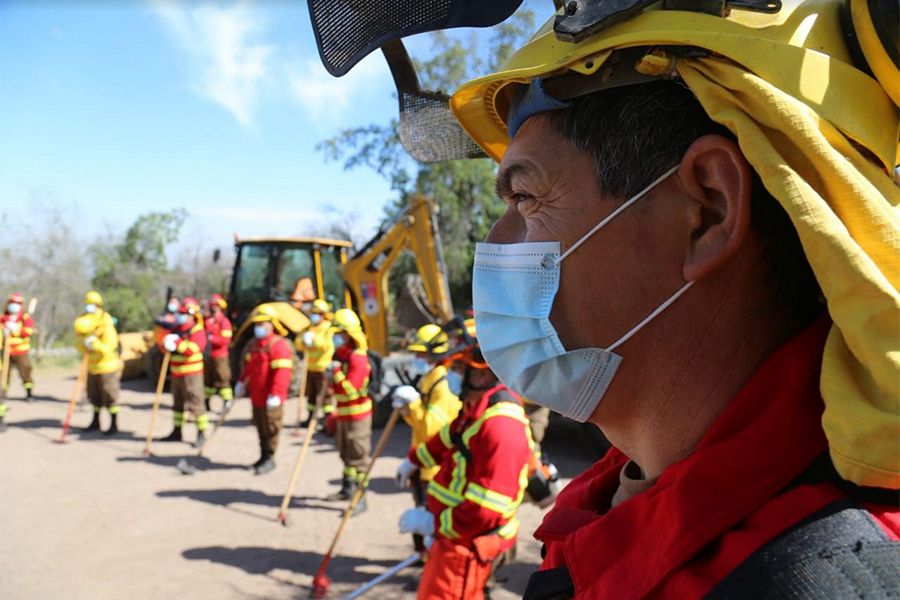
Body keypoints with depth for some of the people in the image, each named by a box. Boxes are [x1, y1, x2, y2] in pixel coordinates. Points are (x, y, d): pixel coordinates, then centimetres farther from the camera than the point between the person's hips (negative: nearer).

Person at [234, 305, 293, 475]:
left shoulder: (278, 345, -17)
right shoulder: (256, 344, 14)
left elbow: (282, 372, -25)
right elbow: (249, 365, 26)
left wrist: (276, 394, -29)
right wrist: (242, 381, 22)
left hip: (270, 398, -9)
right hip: (256, 395, 9)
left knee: (270, 428, 0)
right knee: (260, 427, 18)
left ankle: (269, 458, 10)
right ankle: (264, 455, 30)